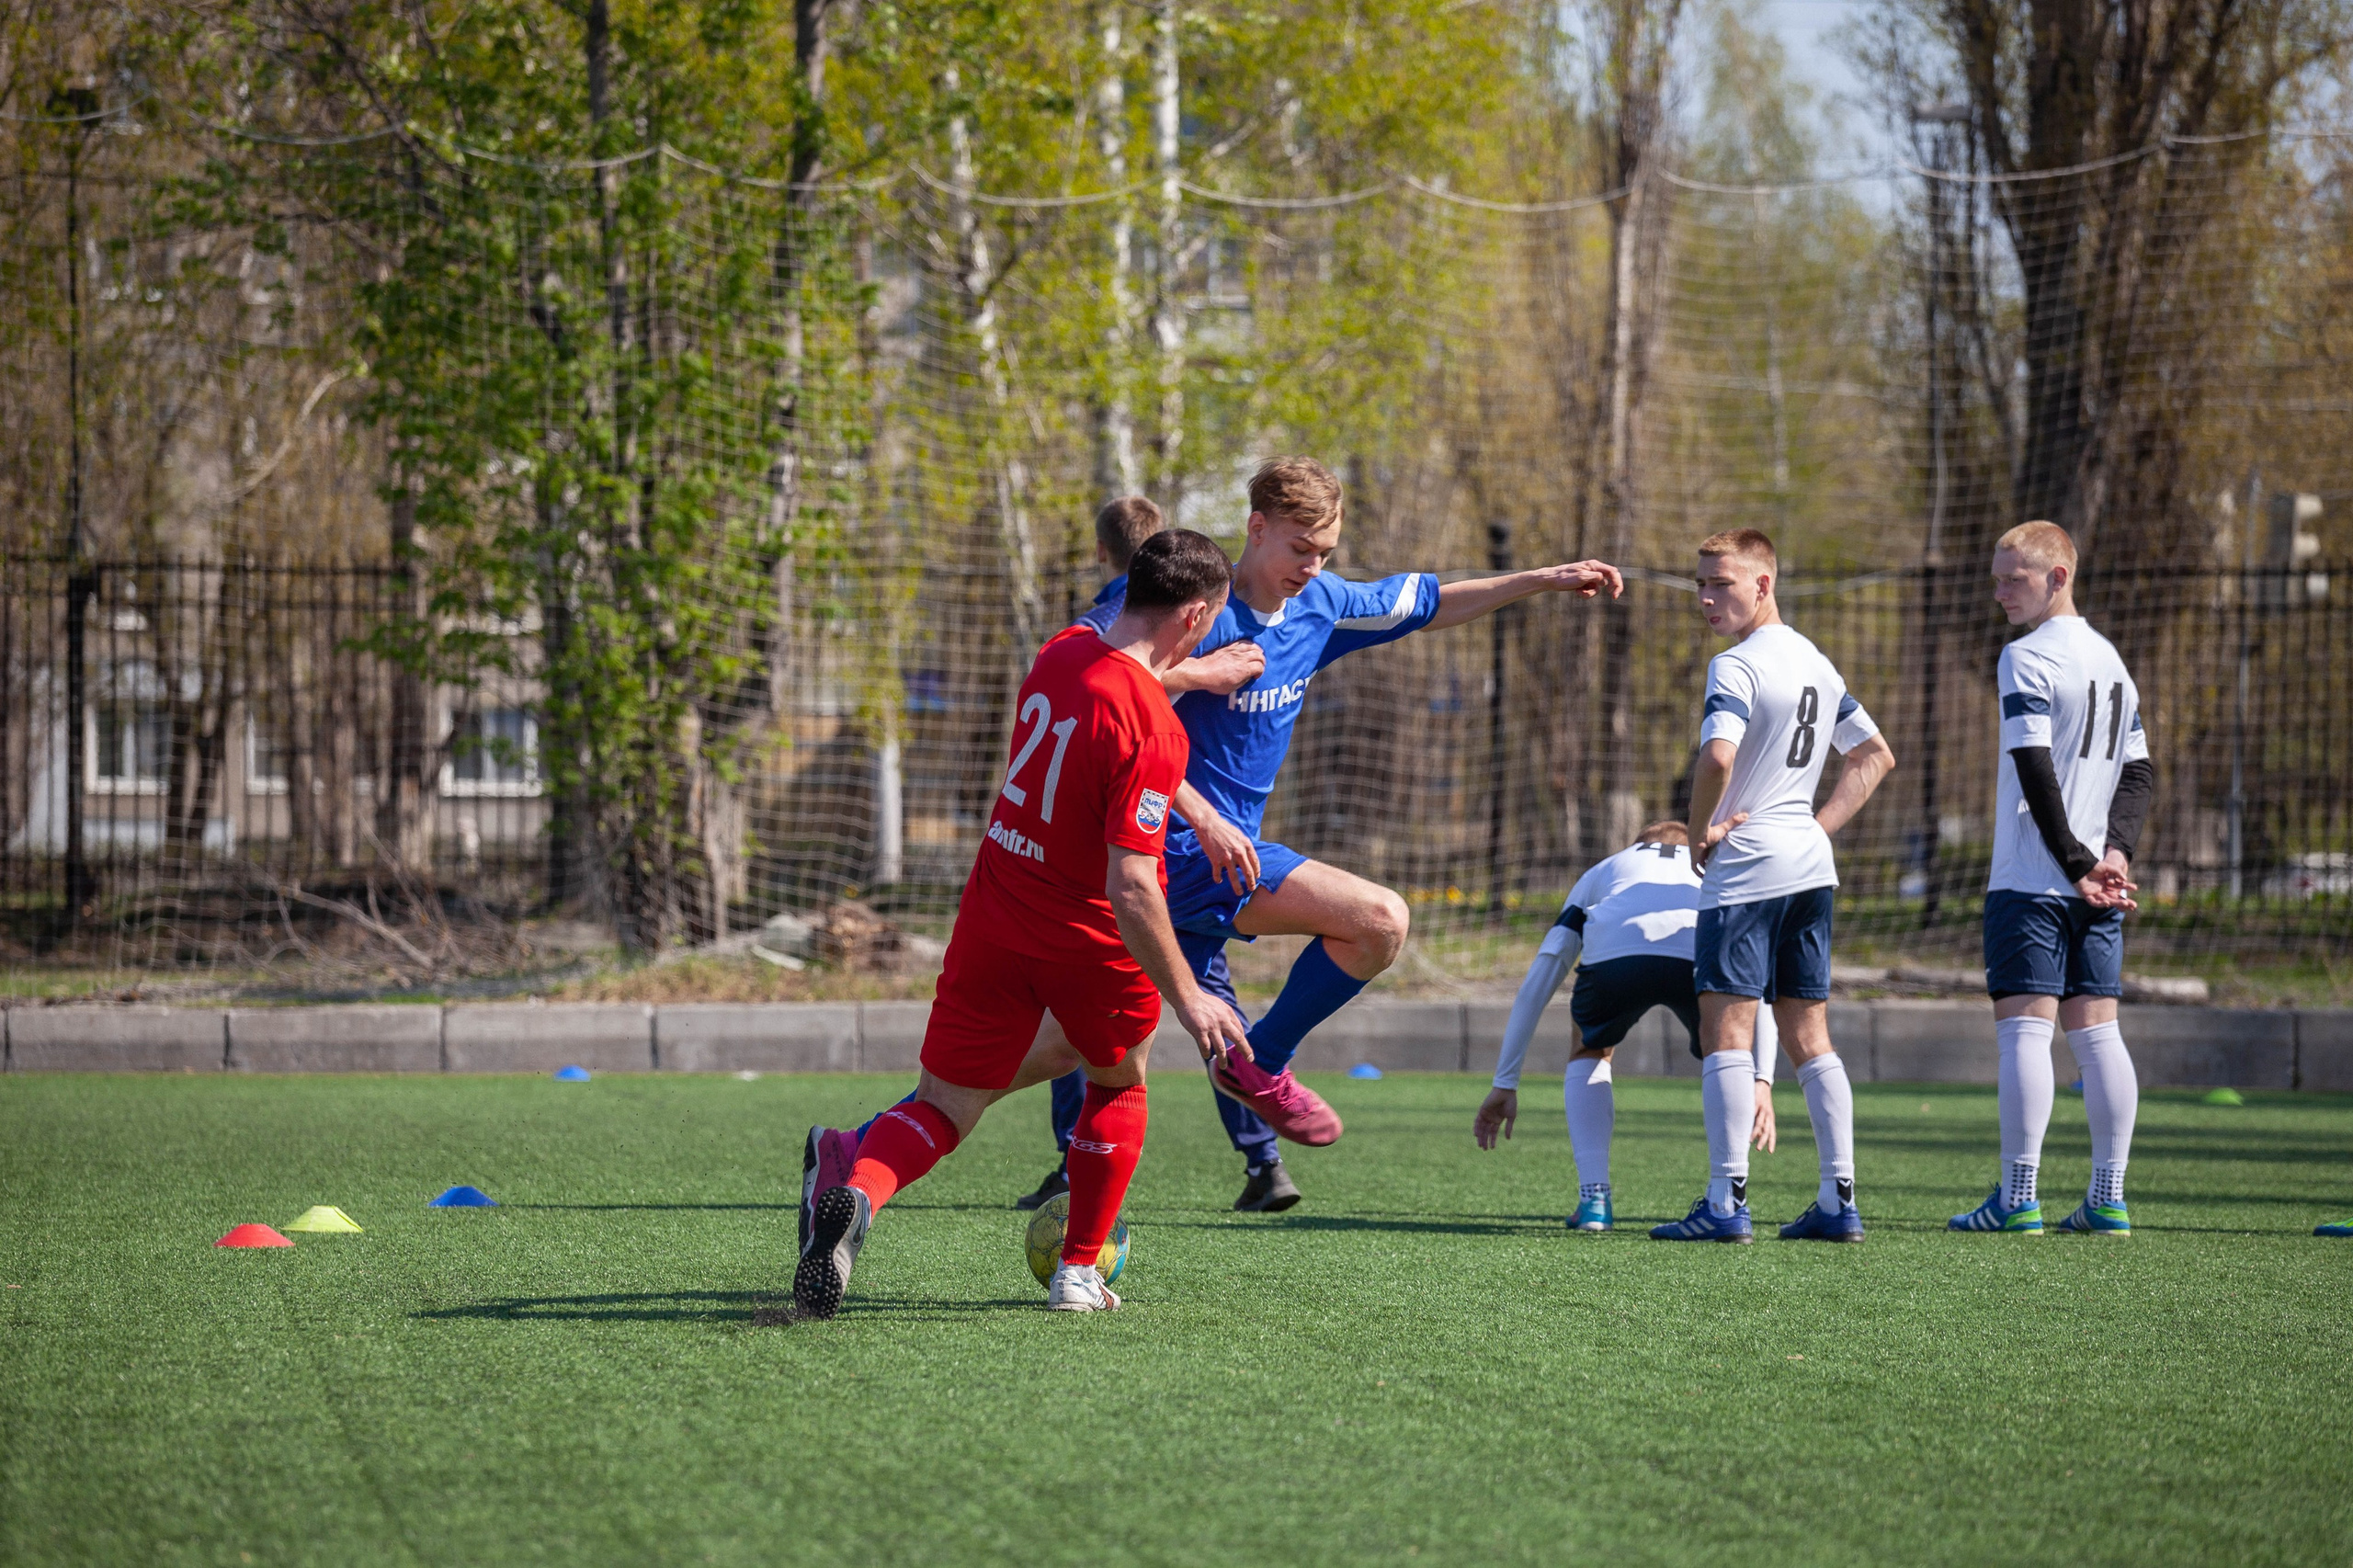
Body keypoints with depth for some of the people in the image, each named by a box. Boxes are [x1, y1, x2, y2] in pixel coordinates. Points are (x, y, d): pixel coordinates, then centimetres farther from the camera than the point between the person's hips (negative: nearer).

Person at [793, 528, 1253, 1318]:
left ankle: (858, 1190, -24)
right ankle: (1079, 1273, 28)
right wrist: (1186, 999, -20)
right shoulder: (1151, 727, -24)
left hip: (994, 919, 5)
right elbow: (1130, 885, -27)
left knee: (944, 1109, 8)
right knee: (1117, 1081, 25)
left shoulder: (1061, 651, -2)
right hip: (1093, 941, -5)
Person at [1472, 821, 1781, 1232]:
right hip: (1703, 959, 0)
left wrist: (1505, 1084, 38)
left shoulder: (1600, 874, 42)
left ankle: (1594, 1197, 14)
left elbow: (1537, 984, 37)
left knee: (1589, 1056, 32)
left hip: (1613, 953, 0)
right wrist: (1761, 1081, 26)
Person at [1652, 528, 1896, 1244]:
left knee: (1726, 1030, -6)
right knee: (1809, 1035, 10)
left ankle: (1727, 1203, -11)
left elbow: (1718, 758, -27)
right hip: (1809, 865, 8)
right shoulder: (1817, 664, 15)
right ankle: (1838, 1201, 7)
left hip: (1745, 868, -8)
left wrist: (1699, 834, -12)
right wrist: (1820, 826, 15)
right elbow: (1875, 757, 22)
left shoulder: (1737, 665, -12)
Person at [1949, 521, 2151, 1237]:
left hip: (2032, 881, -7)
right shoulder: (2110, 660, 16)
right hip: (2099, 888, 7)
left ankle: (2018, 1197, -9)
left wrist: (2076, 861, -12)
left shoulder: (2027, 658, -9)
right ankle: (2108, 1198, 6)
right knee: (2095, 1031, 7)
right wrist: (2114, 851, 3)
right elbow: (2139, 773, 14)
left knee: (2023, 1029, -7)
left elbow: (2036, 773, -16)